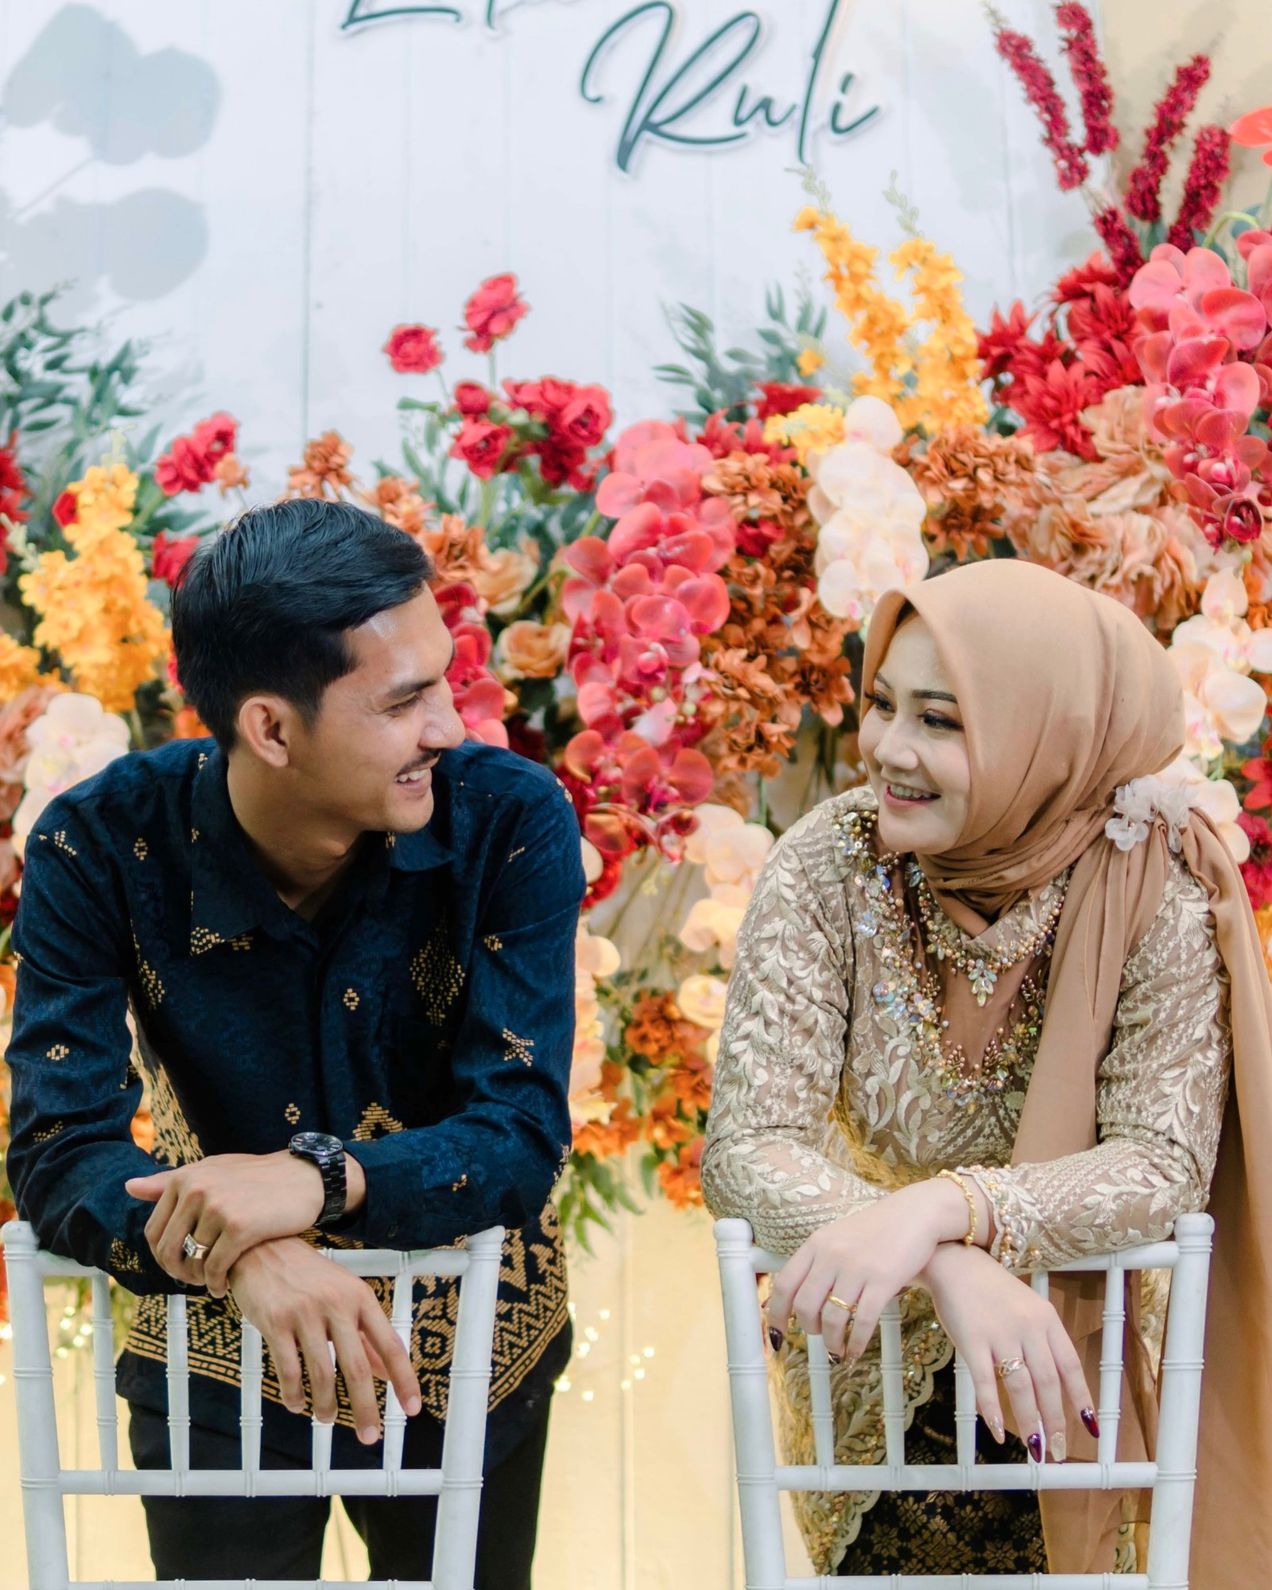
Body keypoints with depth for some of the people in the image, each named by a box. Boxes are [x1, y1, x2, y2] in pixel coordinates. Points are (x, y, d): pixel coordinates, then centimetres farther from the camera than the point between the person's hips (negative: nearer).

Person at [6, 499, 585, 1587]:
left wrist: (320, 1178, -41)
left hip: (474, 1357, 1)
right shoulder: (102, 846, -20)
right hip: (218, 1358, -1)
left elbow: (523, 1134, -22)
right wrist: (244, 1255, -42)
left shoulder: (514, 824, -20)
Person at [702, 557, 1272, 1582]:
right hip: (872, 1374, 0)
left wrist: (939, 1208, -40)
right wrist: (952, 1266, -41)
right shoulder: (831, 865, -19)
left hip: (1079, 1371, 0)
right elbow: (748, 1150, -24)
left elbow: (1164, 1164, -23)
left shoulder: (1152, 881, -19)